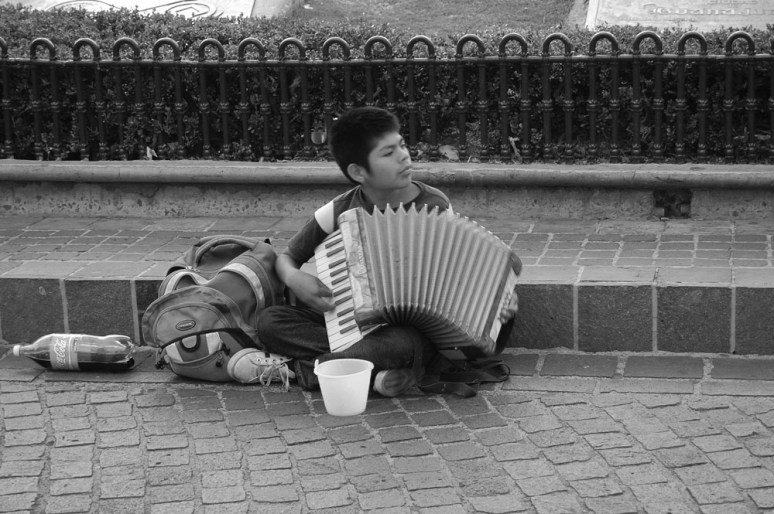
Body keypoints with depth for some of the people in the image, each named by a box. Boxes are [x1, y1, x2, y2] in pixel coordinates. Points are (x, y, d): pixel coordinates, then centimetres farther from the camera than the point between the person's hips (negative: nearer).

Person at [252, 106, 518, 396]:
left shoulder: (435, 208, -4)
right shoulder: (338, 214, -2)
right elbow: (285, 257, 10)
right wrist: (294, 278, -14)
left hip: (413, 329, -3)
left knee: (402, 342, -40)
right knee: (269, 321, -19)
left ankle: (307, 369, -20)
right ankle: (378, 371, -25)